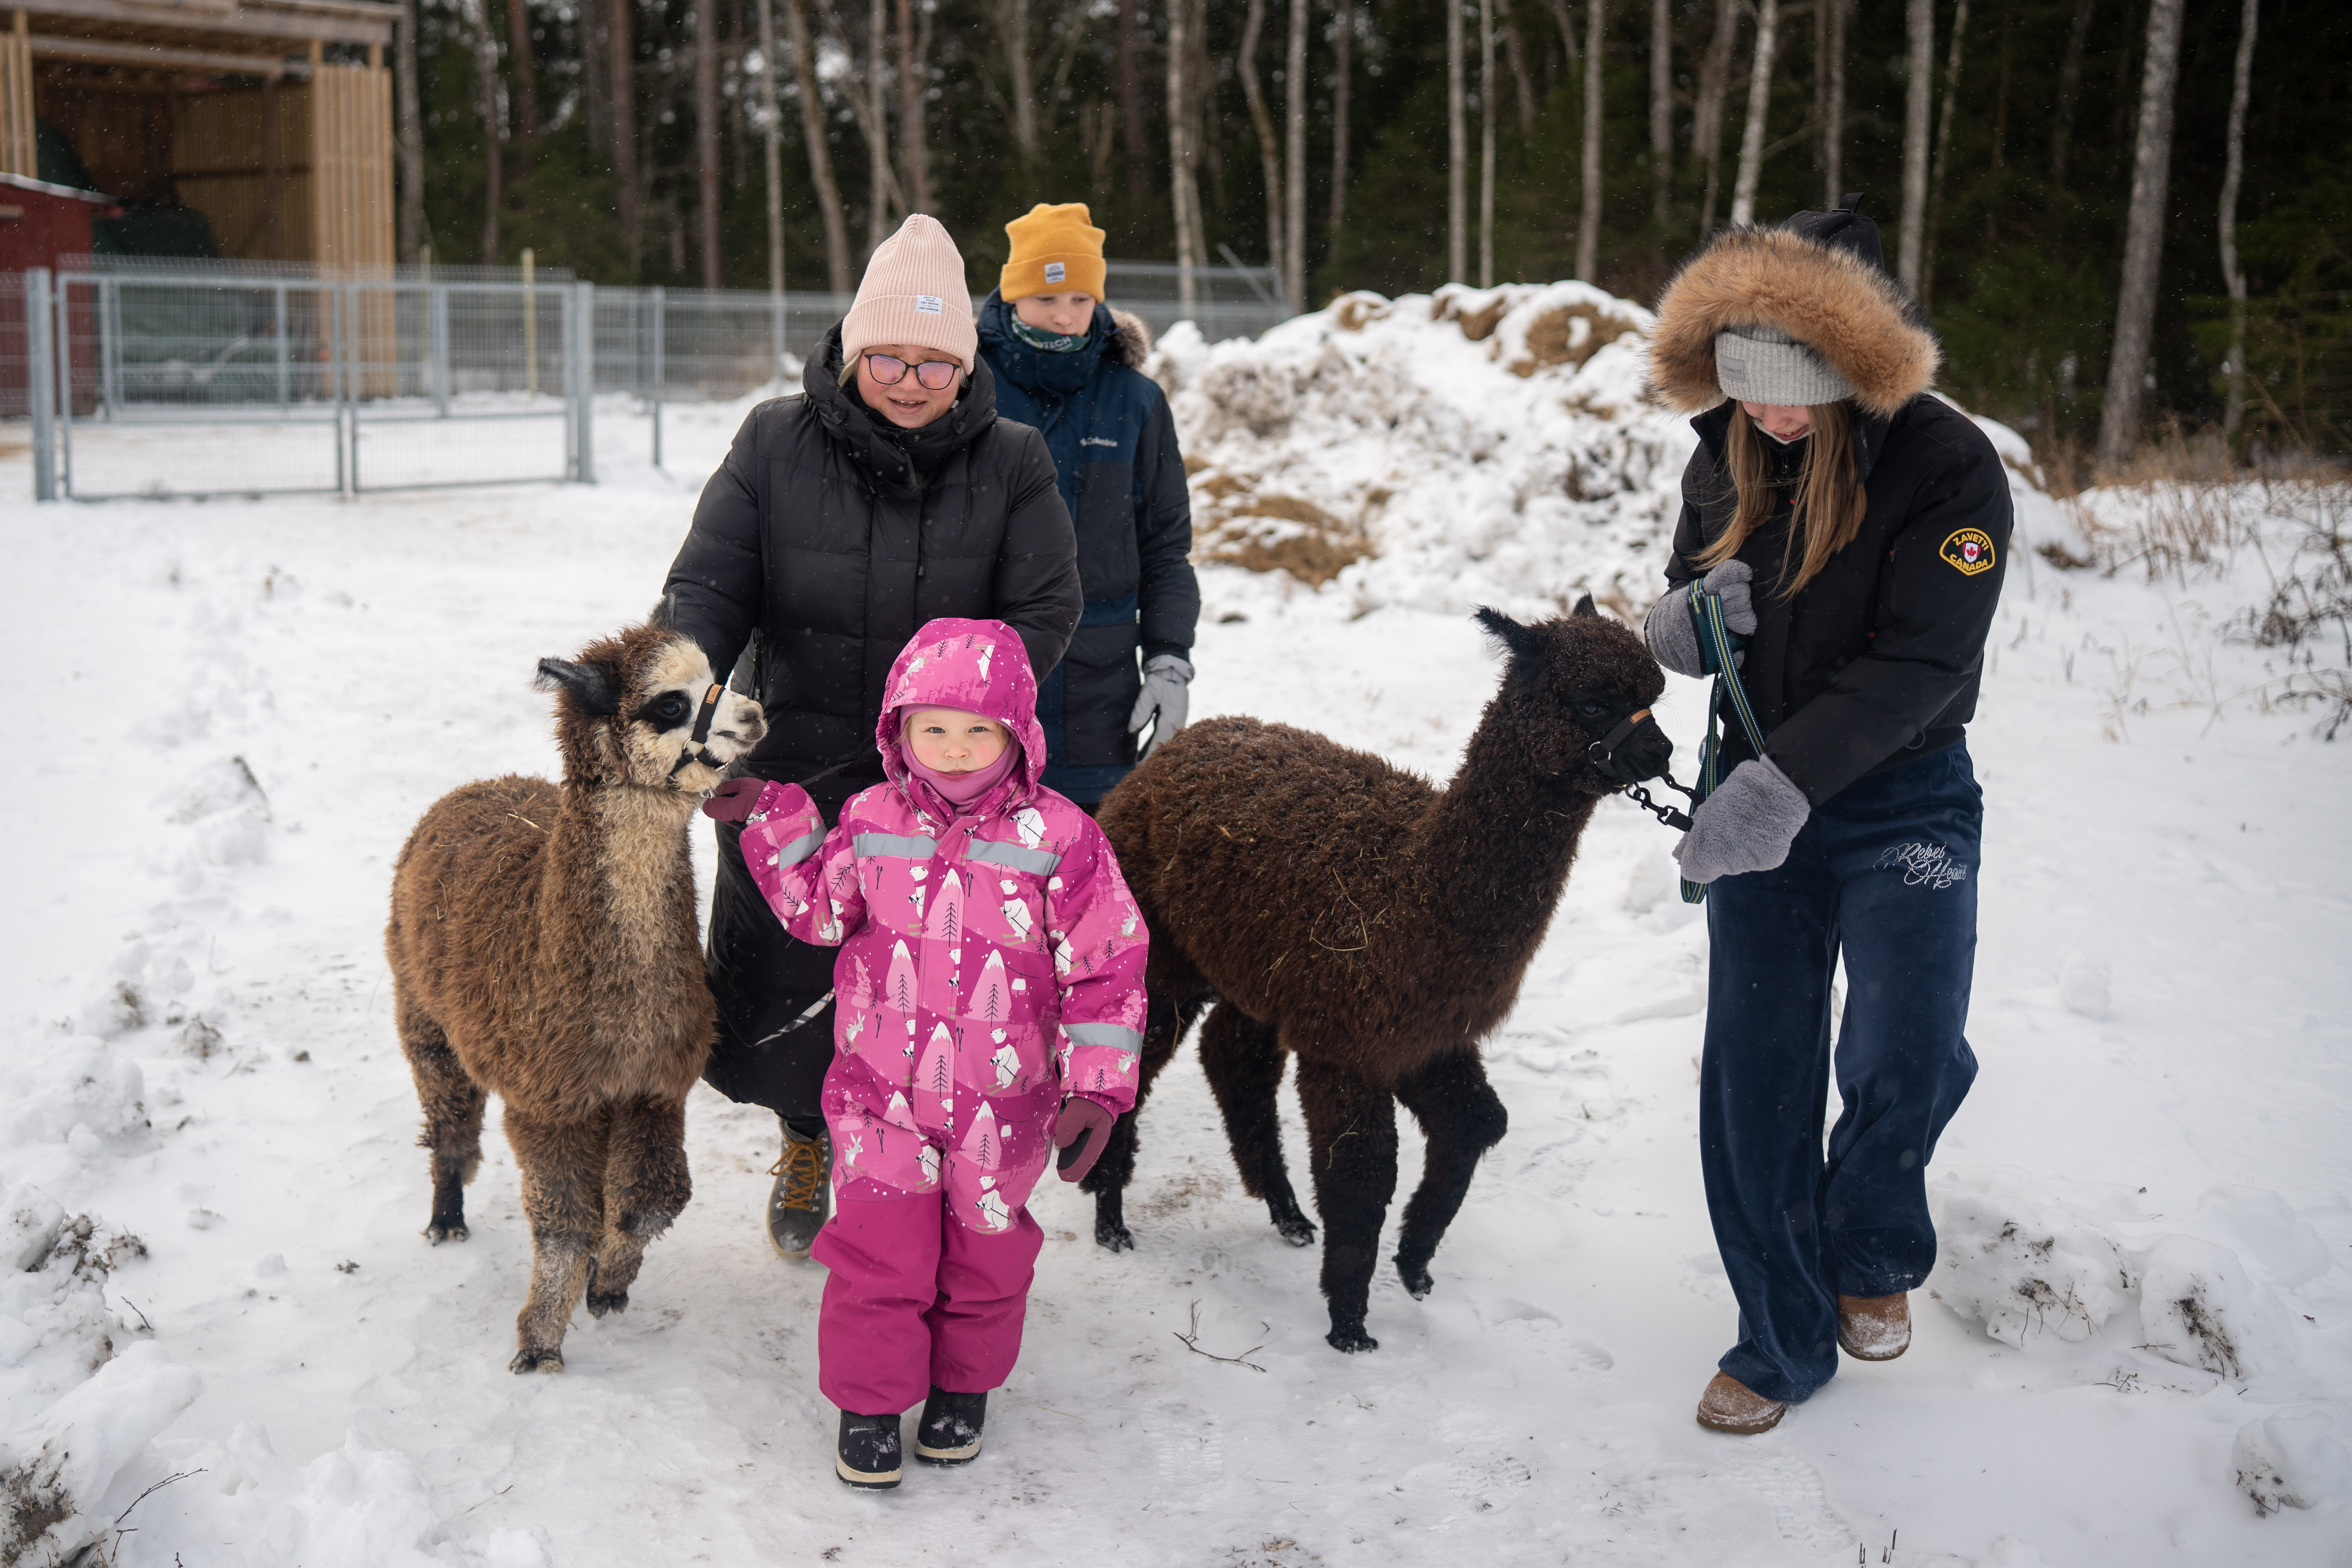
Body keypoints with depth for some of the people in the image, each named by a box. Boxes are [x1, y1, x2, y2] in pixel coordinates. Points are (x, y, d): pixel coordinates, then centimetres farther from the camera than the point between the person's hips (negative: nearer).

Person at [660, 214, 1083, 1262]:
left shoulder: (1011, 462, 0)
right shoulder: (775, 445, -1)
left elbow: (1044, 610, -3)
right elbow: (706, 587, -4)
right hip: (790, 771, 1)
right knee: (781, 983, 9)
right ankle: (808, 1136, 40)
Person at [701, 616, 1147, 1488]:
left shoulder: (1058, 838, -11)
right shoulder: (872, 821, -2)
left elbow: (1107, 965, -8)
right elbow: (819, 911, 13)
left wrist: (1095, 1088, -11)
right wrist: (774, 822, 3)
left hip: (1002, 1104, -1)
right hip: (883, 1090, 1)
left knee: (984, 1247, 14)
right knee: (879, 1250, 0)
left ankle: (963, 1385, 38)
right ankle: (868, 1400, 21)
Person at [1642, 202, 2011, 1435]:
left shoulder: (1949, 467, -16)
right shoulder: (1725, 457, 1)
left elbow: (1918, 661, -22)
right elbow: (1682, 628, 11)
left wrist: (1786, 781, -30)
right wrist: (1683, 619, -14)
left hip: (1904, 800, -4)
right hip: (1759, 795, 4)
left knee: (1906, 1057, -13)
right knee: (1753, 1080, 4)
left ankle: (1872, 1254, 21)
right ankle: (1782, 1342, 20)